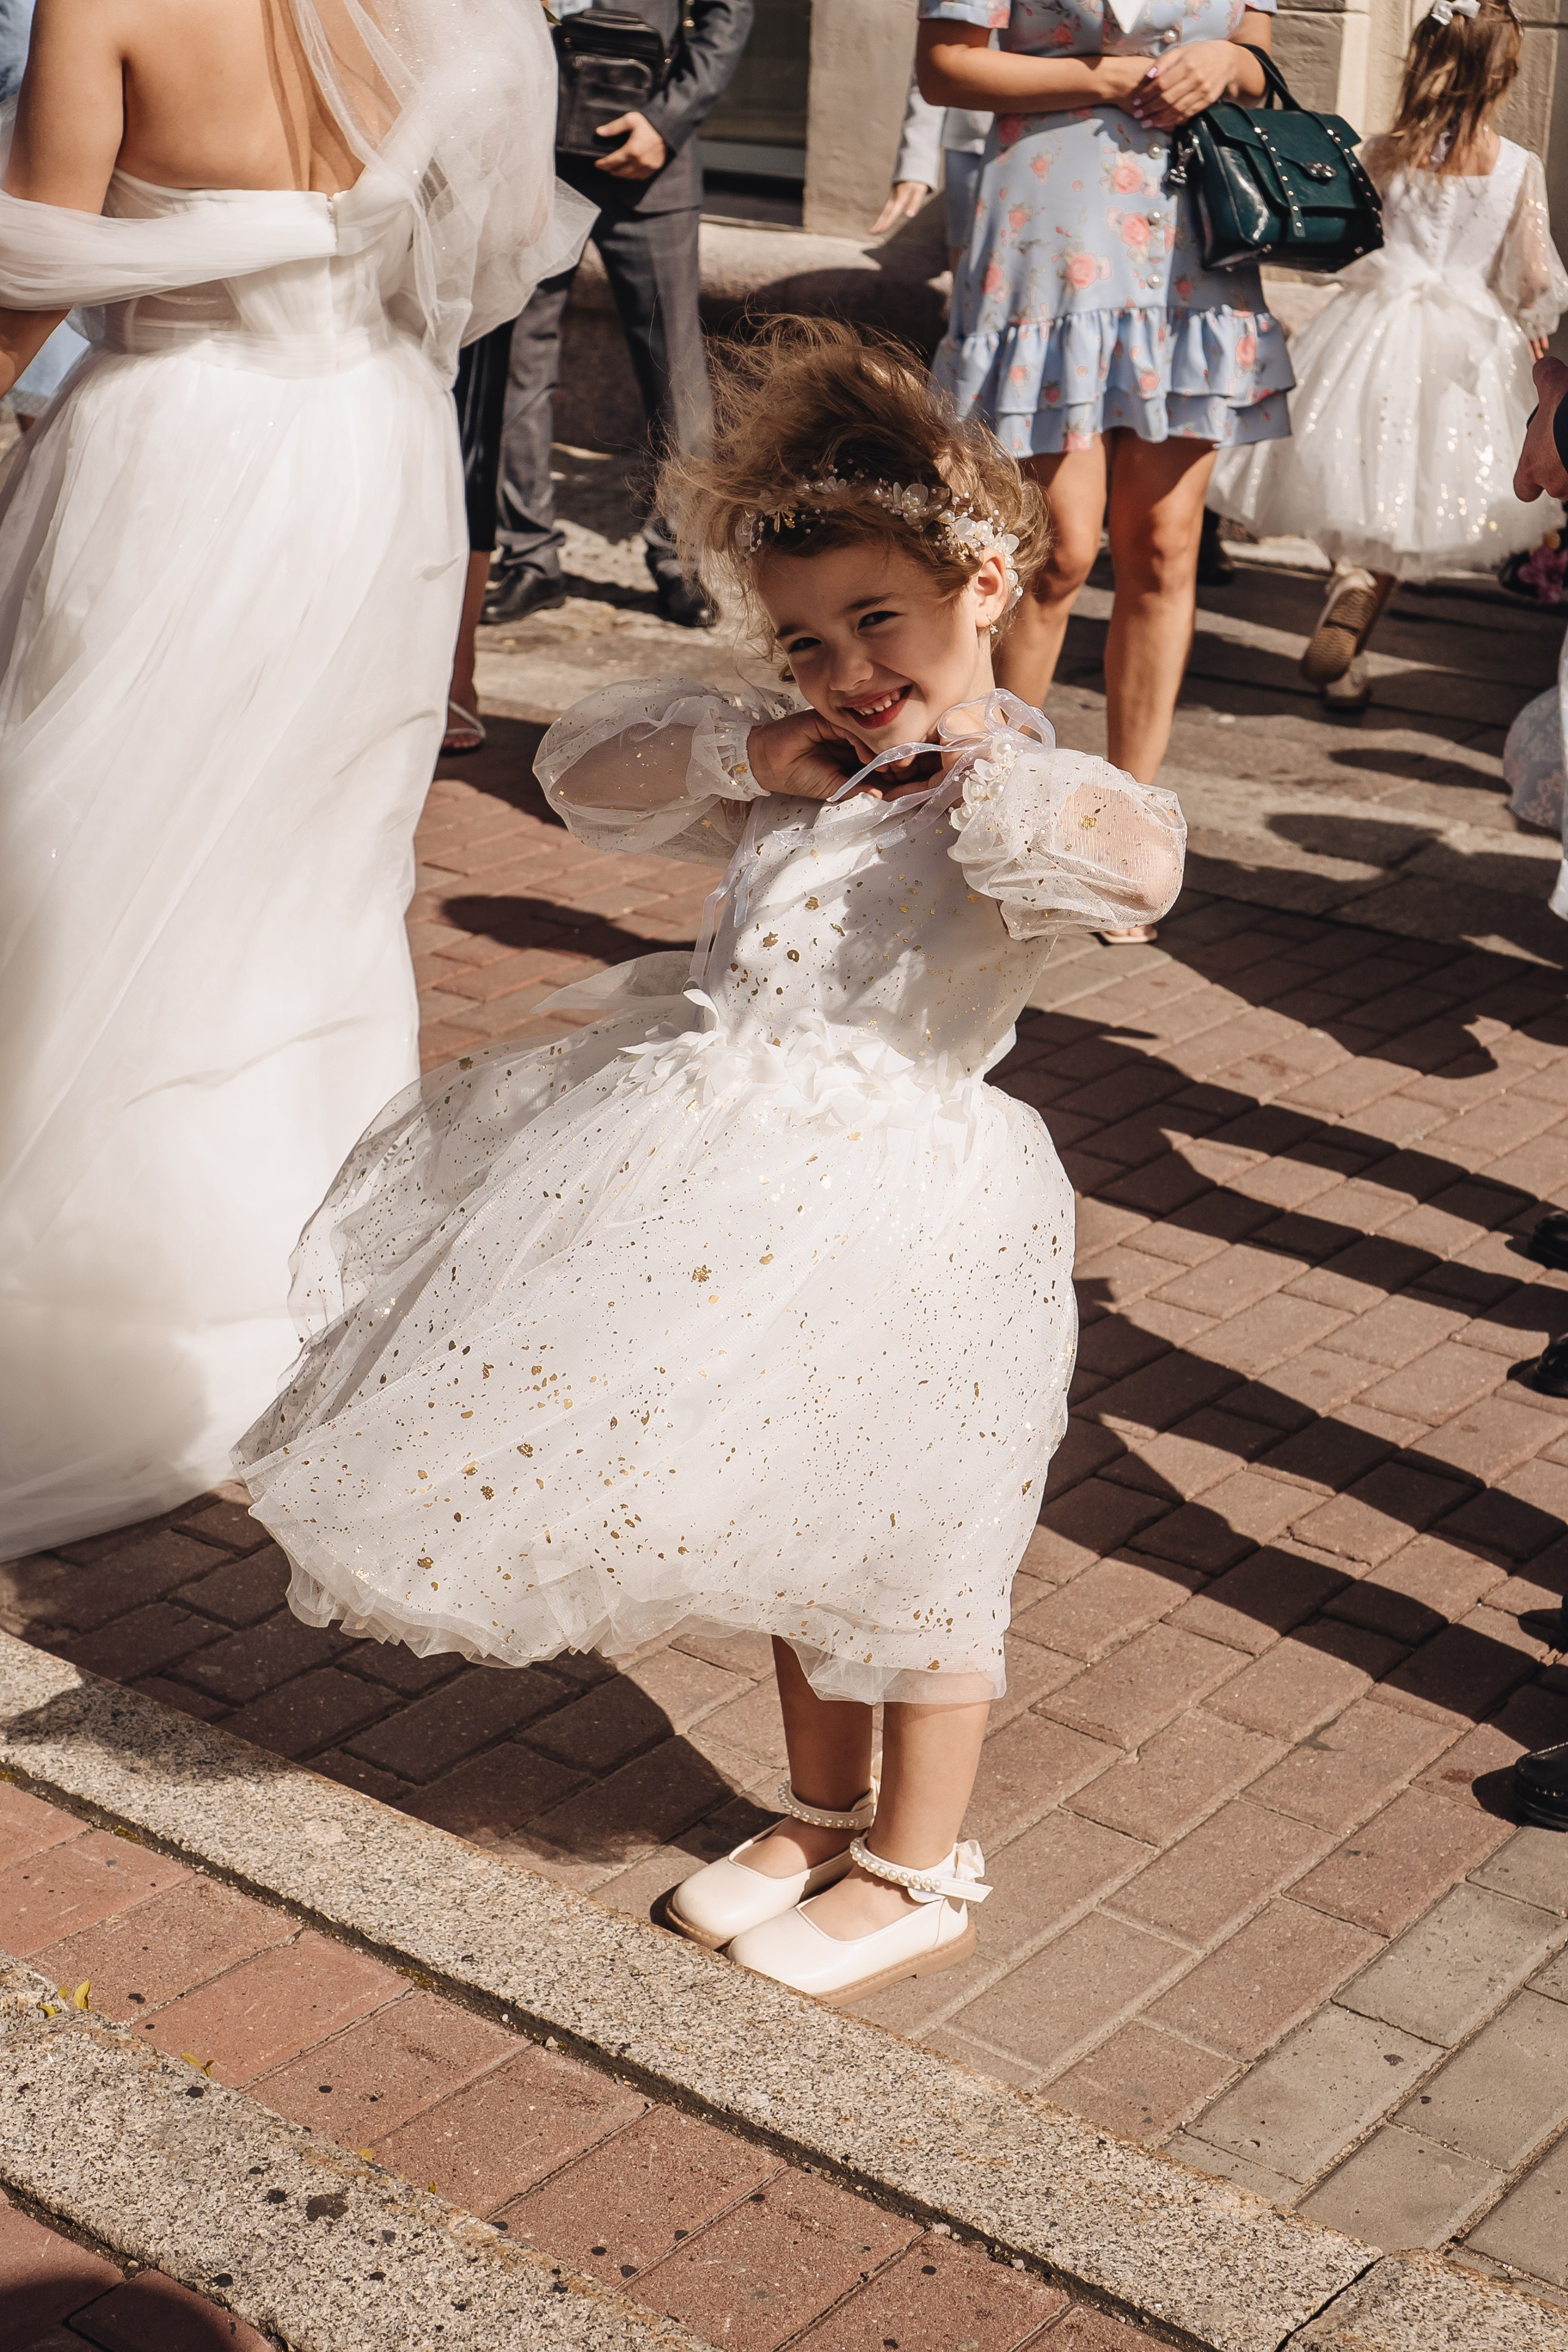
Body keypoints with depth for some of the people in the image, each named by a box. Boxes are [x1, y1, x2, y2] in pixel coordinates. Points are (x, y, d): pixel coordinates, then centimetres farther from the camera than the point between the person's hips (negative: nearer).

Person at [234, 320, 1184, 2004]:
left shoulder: (1021, 798, -13)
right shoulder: (790, 778, 9)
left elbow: (1142, 863, -35)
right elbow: (586, 772, 13)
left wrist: (981, 770, -21)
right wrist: (746, 749, -2)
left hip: (892, 1207, -7)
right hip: (731, 1183, 8)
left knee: (894, 1542, 7)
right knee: (788, 1518, 20)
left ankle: (916, 1876, 27)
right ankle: (821, 1819, 41)